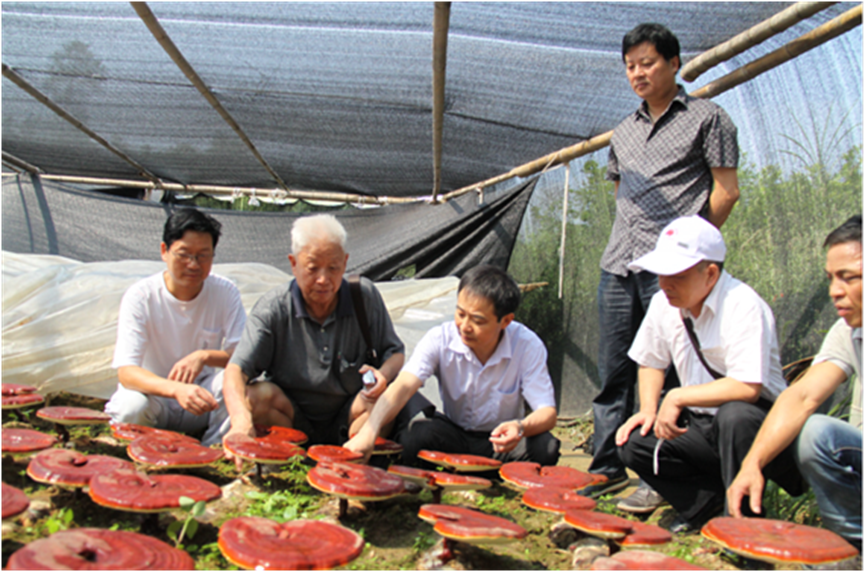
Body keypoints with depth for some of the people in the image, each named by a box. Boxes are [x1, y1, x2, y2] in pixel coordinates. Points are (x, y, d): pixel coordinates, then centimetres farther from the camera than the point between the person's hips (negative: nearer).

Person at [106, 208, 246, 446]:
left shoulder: (226, 292, -8)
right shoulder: (140, 296, -14)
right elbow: (126, 372, -25)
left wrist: (205, 356, -32)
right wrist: (176, 389, -44)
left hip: (201, 402, 2)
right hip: (154, 394, -1)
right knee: (132, 406, -34)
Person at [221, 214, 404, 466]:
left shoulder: (365, 296, -6)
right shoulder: (273, 307, -12)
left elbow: (395, 352, 2)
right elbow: (236, 370, -21)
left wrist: (383, 374, -24)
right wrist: (241, 418, -43)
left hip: (349, 417, 1)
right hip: (293, 419, 0)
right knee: (256, 395, -28)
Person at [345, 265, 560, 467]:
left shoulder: (528, 345, -18)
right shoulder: (439, 339, -18)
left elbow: (547, 412, -18)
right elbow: (403, 386, -31)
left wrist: (520, 428, -42)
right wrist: (368, 432, -49)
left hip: (500, 441, 0)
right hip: (453, 436, 0)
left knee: (545, 447, -30)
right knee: (416, 436, -32)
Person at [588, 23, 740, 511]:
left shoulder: (707, 118, 4)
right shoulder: (625, 131, 21)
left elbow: (726, 192, 0)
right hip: (619, 266, 6)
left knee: (668, 373, -4)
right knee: (614, 371, 7)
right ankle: (608, 467, 17)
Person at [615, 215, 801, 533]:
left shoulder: (743, 305, -23)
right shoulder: (663, 304, -2)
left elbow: (747, 387, -32)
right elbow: (651, 362, 13)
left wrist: (677, 398, -24)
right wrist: (648, 409, -4)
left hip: (759, 423, -6)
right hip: (702, 424, 6)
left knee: (733, 416, -38)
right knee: (633, 443, -13)